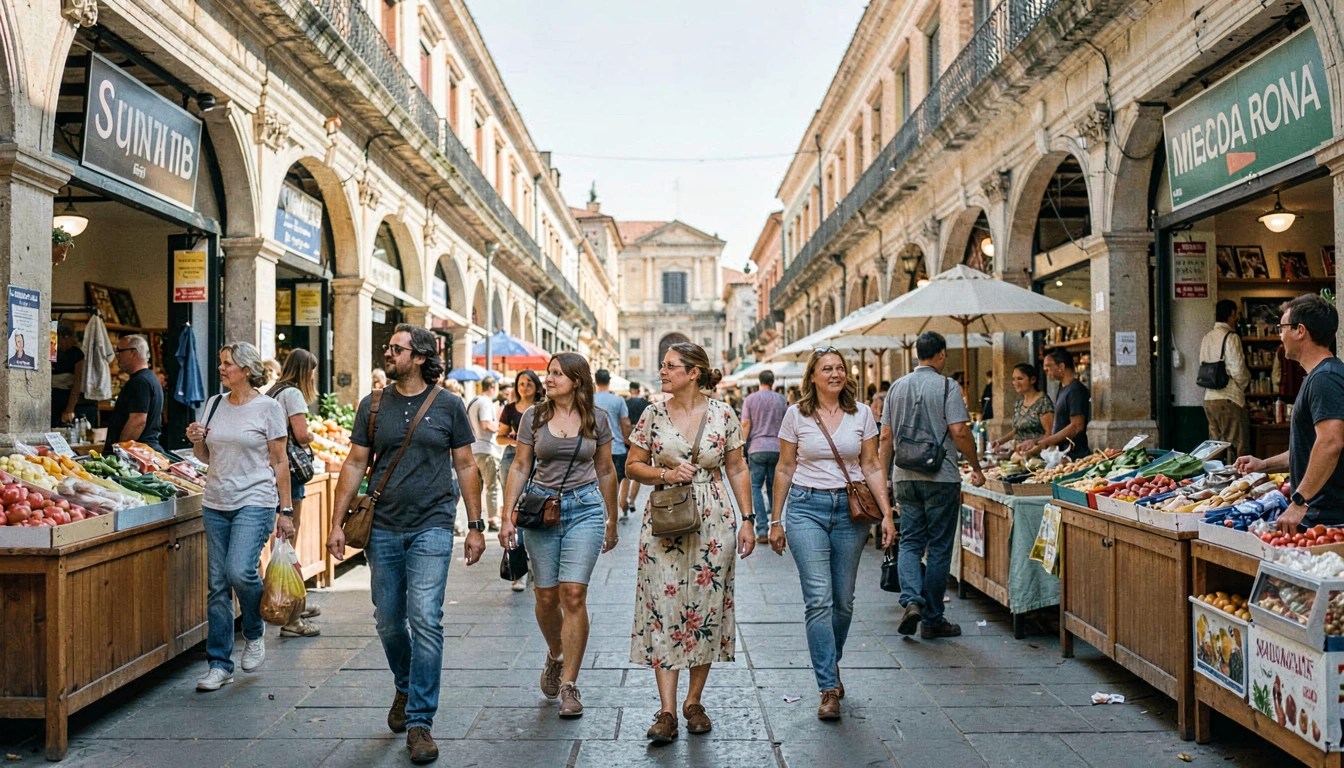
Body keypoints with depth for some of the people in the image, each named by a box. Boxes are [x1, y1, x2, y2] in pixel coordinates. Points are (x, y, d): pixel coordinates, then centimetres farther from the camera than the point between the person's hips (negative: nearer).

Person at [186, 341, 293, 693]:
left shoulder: (268, 407, -4)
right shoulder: (214, 404, 11)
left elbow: (280, 461, -3)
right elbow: (206, 456, 19)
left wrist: (285, 510, -5)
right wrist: (196, 441, -4)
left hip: (255, 502, -5)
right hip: (216, 504, 5)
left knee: (240, 571, -20)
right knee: (218, 585, 5)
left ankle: (255, 633, 10)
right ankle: (219, 664, 15)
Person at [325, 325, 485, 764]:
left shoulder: (448, 406, 0)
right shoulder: (373, 406, 6)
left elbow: (465, 466, 4)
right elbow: (355, 465, 8)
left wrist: (475, 525, 2)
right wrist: (337, 523, 2)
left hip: (431, 528, -3)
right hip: (383, 529, 3)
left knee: (425, 620, -9)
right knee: (388, 621, 12)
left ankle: (419, 721, 1)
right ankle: (405, 688, 39)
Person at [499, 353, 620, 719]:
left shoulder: (596, 419, 2)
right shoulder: (534, 417, 3)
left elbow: (606, 470, 11)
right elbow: (520, 467, 6)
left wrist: (612, 520, 14)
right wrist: (508, 515, -1)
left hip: (585, 509, -1)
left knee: (574, 595, -8)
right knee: (546, 596, 6)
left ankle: (569, 684, 2)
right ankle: (554, 656, 36)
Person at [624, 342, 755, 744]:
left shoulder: (723, 415, 0)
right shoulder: (654, 414, 2)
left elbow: (738, 470, 6)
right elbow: (633, 465, 8)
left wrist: (747, 520, 1)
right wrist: (665, 474, -11)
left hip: (713, 523, 0)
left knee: (706, 609, 6)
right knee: (663, 610, -3)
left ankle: (693, 701, 22)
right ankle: (667, 711, 3)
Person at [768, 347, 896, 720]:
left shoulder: (861, 413, 4)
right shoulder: (796, 415, 0)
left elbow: (872, 467, 7)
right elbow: (785, 469, 6)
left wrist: (887, 514, -1)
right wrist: (776, 520, 6)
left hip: (850, 509, 2)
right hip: (807, 507, -2)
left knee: (844, 601, 10)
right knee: (819, 599, -10)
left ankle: (831, 665, 35)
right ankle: (829, 688, -3)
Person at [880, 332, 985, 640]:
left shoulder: (897, 387, 8)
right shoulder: (947, 386, -6)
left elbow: (886, 437, 9)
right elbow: (959, 432, -13)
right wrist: (976, 468, -1)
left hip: (905, 477, 4)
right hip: (941, 477, -4)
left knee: (910, 542, 11)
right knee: (939, 548, 4)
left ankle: (912, 601, -11)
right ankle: (932, 620, 10)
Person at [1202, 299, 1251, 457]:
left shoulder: (1207, 338, 10)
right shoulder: (1231, 337, -11)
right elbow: (1238, 371, -13)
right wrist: (1244, 384, 5)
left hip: (1209, 398, 7)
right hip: (1229, 398, -7)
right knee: (1237, 447, -1)